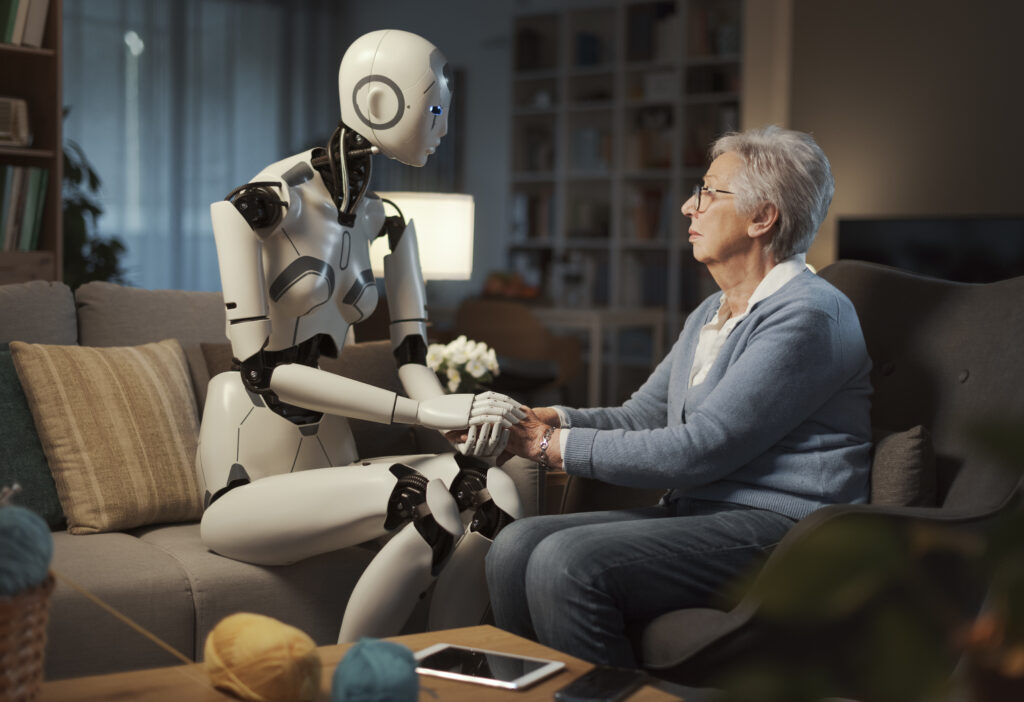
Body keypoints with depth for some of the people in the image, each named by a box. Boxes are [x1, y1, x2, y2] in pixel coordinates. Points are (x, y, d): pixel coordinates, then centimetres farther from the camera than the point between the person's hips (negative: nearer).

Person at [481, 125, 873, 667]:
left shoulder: (807, 316, -13)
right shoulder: (710, 315, 20)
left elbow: (697, 450, -18)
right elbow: (637, 418, 20)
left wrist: (558, 447, -11)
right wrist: (552, 419, 0)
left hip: (773, 527, -9)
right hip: (694, 512, 9)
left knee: (568, 562, -26)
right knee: (517, 545, -8)